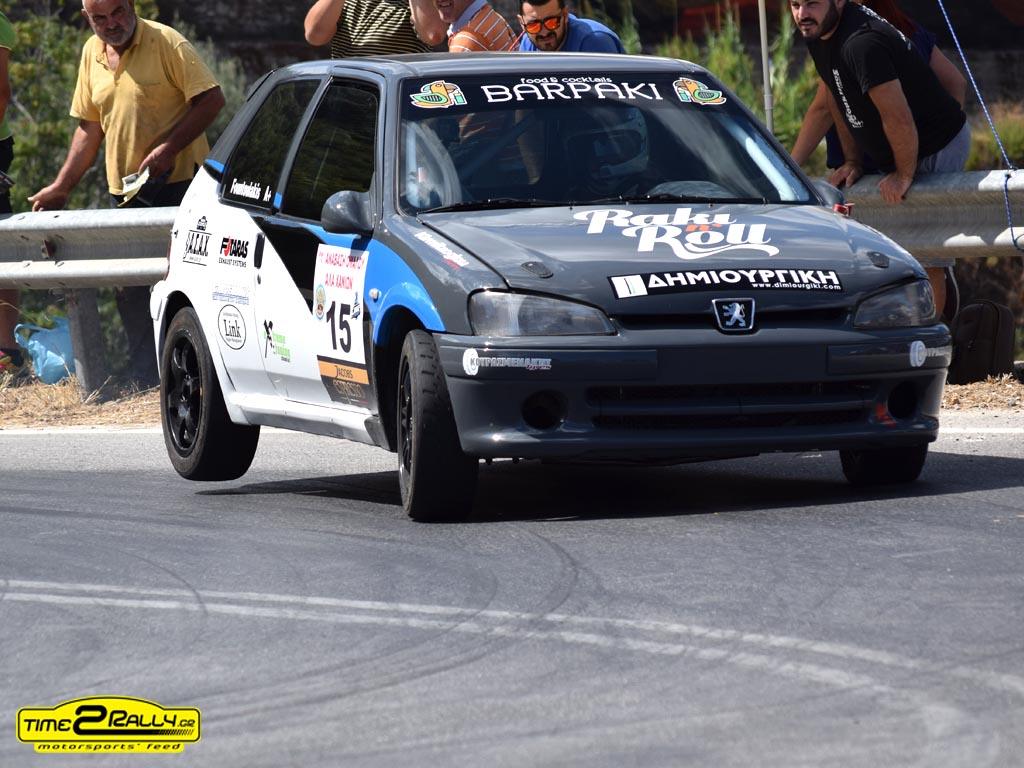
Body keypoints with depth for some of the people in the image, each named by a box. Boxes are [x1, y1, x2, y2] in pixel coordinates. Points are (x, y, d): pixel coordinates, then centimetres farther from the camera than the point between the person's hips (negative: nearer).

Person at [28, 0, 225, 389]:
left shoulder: (167, 43, -8)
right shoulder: (92, 53, 11)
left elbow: (212, 98, -11)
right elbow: (90, 127, 19)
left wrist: (169, 147, -18)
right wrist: (61, 187, 15)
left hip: (178, 180, -6)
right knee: (129, 289, 2)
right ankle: (146, 381, 7)